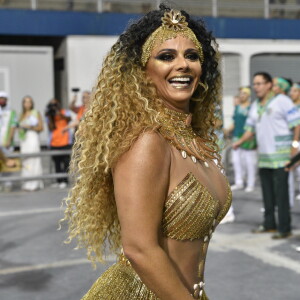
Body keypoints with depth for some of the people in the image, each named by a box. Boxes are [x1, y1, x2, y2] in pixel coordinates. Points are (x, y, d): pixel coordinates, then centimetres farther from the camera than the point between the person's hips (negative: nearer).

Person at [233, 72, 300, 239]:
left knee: (281, 192, -6)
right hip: (263, 156, 7)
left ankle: (285, 228, 0)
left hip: (281, 155, -7)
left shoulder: (282, 101, -7)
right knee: (267, 192, 13)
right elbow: (251, 128, 19)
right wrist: (240, 141, 2)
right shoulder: (255, 107, 15)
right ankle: (269, 224, 23)